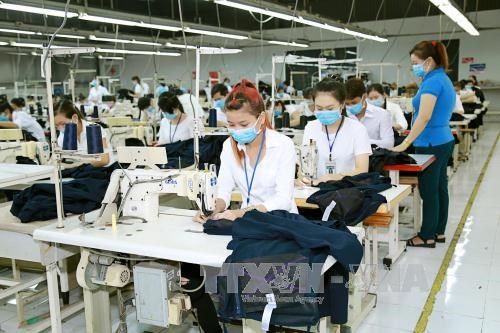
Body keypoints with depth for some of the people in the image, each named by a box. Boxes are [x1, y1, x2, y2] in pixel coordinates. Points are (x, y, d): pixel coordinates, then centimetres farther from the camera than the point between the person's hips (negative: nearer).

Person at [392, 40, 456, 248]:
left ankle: (427, 236, 10)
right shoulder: (444, 79, 13)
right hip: (444, 141, 10)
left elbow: (424, 117, -25)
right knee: (439, 187, 15)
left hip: (431, 145, -10)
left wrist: (405, 144, -23)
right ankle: (439, 231, 25)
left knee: (429, 191, 0)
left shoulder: (433, 81, -17)